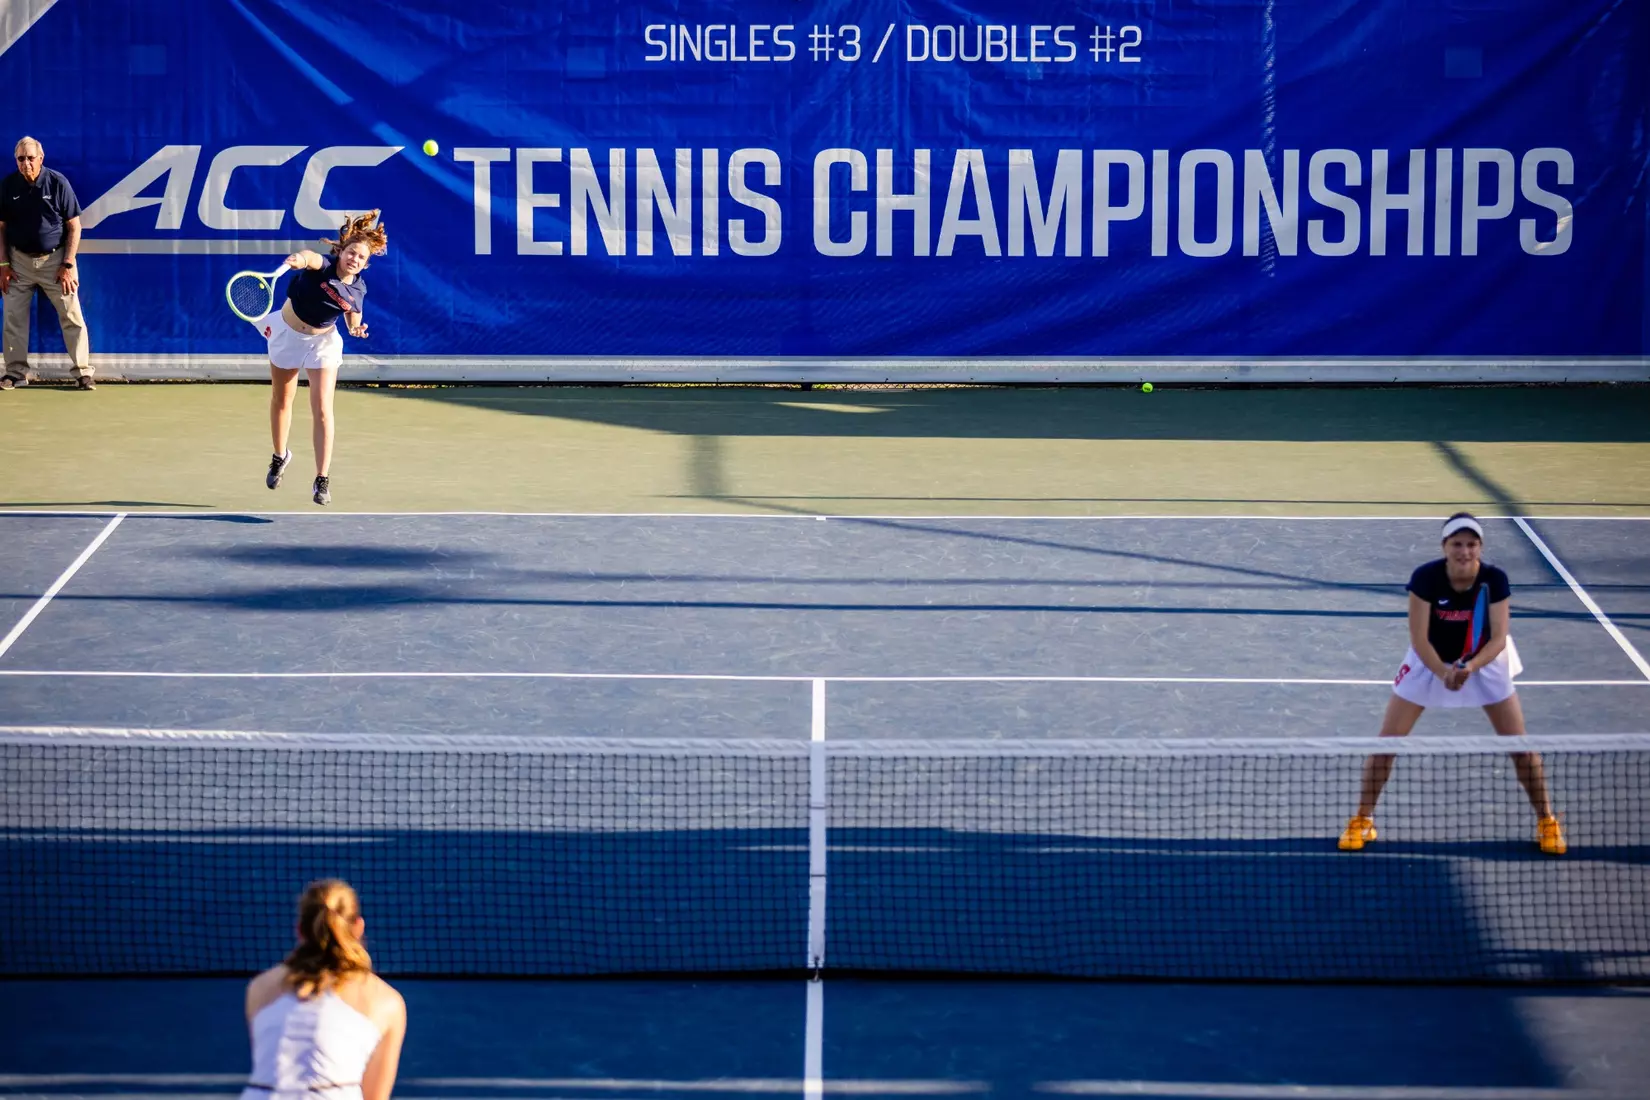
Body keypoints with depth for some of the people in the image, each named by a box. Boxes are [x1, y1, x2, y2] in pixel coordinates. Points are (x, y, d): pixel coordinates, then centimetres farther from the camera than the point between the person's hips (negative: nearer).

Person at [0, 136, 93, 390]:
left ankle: (83, 373, 2)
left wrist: (68, 264, -9)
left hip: (54, 260, -2)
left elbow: (74, 226, -4)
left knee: (72, 317, -4)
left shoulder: (57, 183, -8)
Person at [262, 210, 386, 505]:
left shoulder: (357, 289, -11)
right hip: (288, 334, -1)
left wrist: (356, 330, -18)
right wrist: (301, 258, -74)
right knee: (281, 401, 18)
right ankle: (280, 457, 44)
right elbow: (312, 258, -50)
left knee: (322, 410, -11)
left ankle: (322, 481, -9)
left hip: (323, 342, 1)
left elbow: (353, 322, 6)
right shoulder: (324, 267, -24)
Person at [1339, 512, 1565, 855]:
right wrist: (1443, 672, -41)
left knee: (1520, 745, -3)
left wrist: (1470, 666, -43)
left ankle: (1546, 822, 15)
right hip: (1430, 660, 0)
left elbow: (1499, 637, -25)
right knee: (1386, 741, -5)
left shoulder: (1495, 581, -24)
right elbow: (1419, 638, -26)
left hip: (1483, 660, 1)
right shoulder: (1425, 578, -27)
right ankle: (1362, 821, 11)